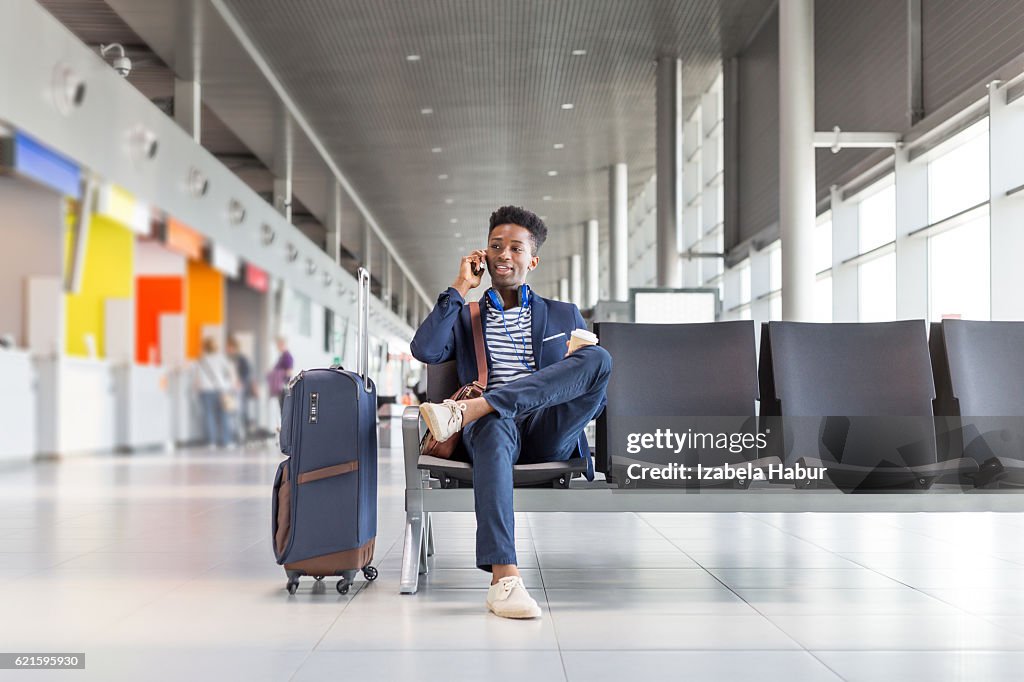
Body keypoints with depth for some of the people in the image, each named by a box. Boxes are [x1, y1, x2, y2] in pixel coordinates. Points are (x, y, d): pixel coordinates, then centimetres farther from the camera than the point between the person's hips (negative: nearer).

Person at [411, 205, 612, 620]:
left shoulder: (565, 316, 24)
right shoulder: (464, 317, 24)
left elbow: (596, 390, 18)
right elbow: (424, 351, 2)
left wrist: (582, 367, -5)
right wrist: (460, 288, 6)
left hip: (548, 434, 1)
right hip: (492, 427, -1)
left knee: (601, 358, -27)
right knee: (494, 426, -41)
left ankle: (465, 410, -37)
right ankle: (504, 579, -50)